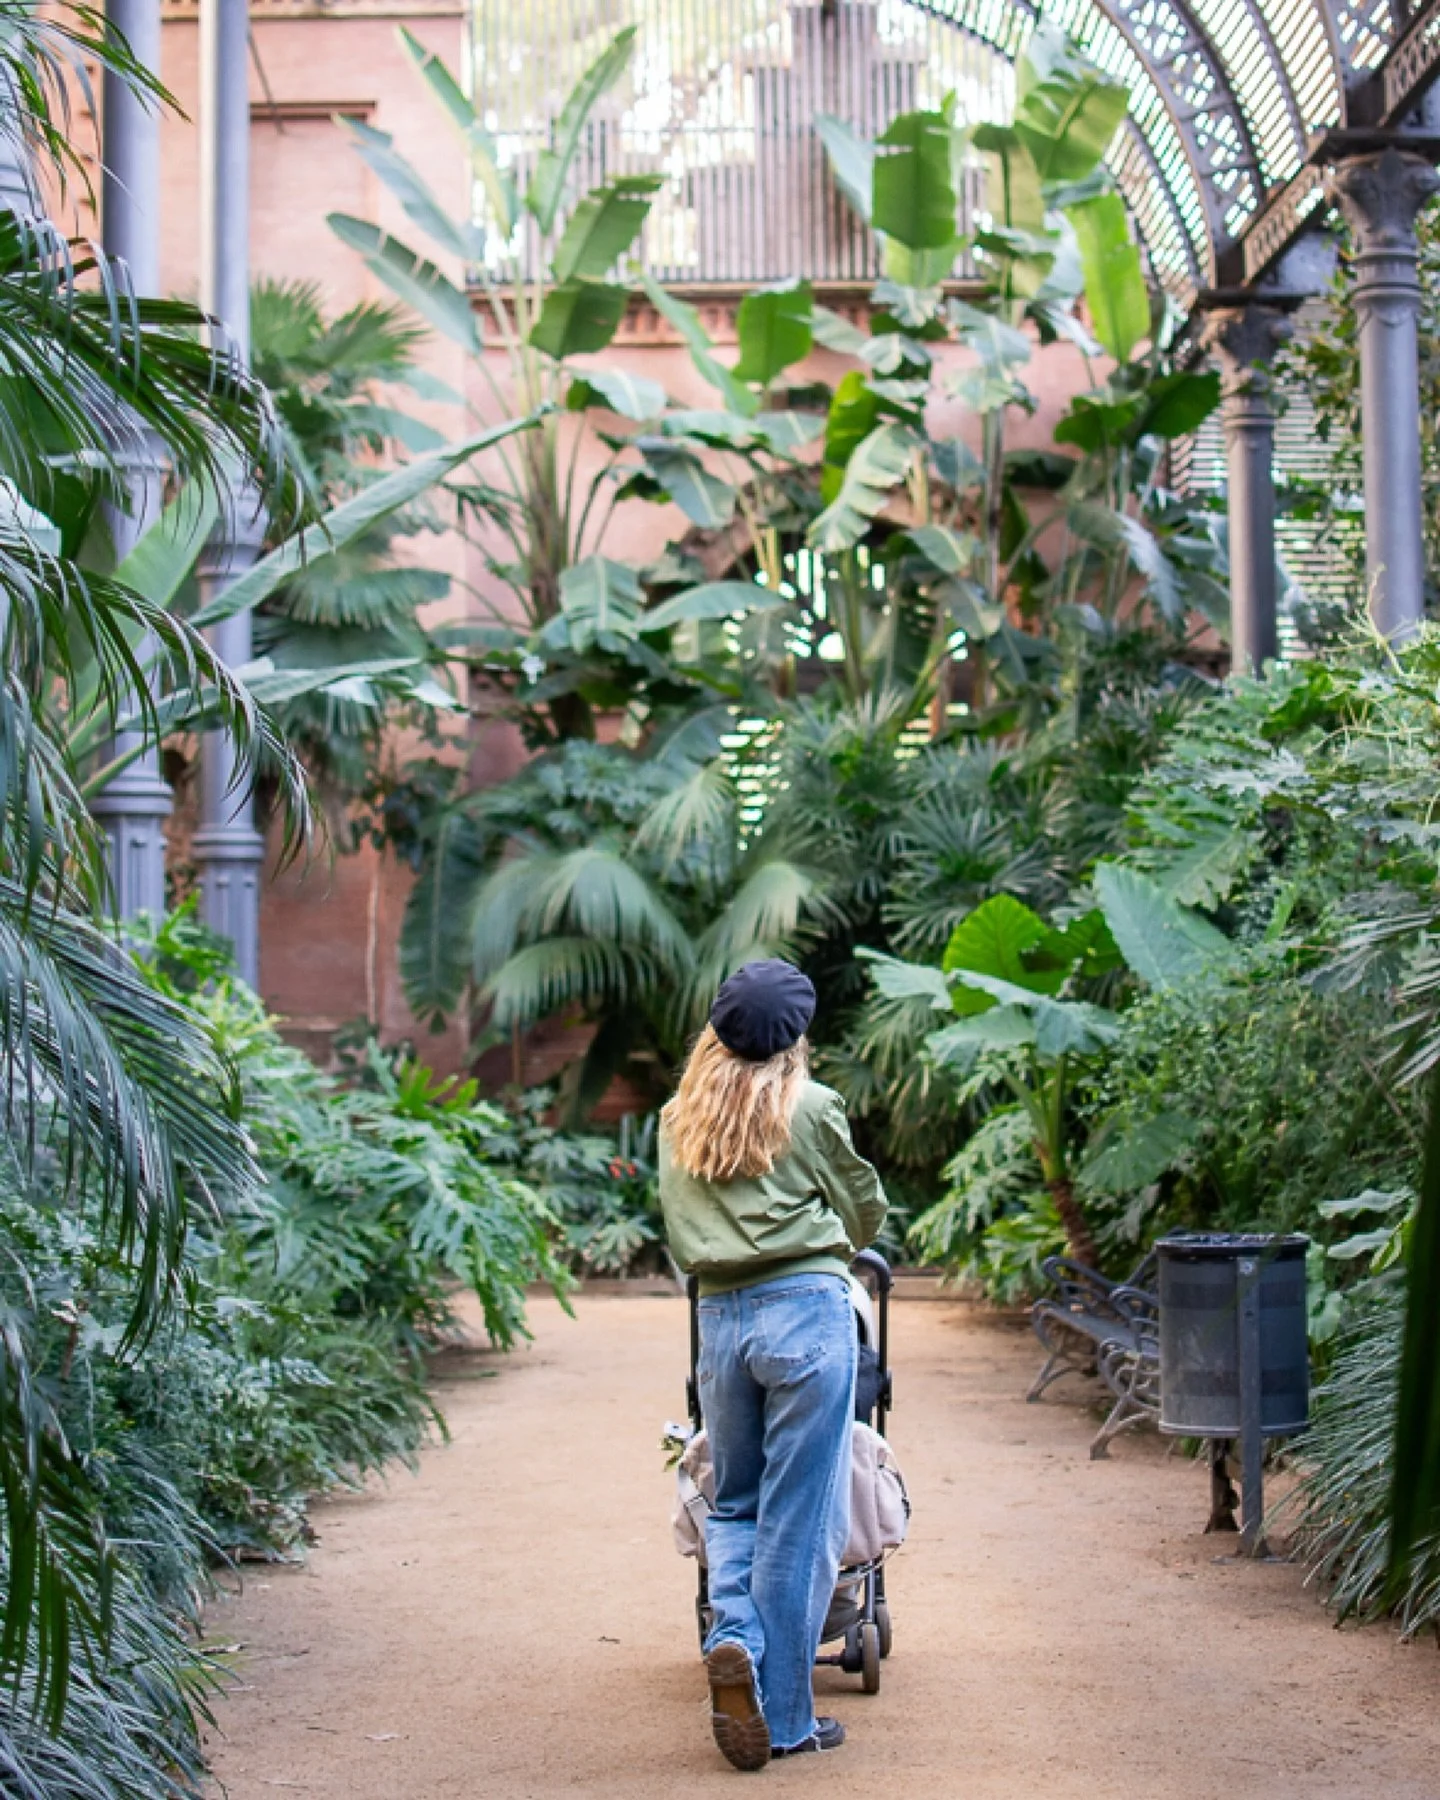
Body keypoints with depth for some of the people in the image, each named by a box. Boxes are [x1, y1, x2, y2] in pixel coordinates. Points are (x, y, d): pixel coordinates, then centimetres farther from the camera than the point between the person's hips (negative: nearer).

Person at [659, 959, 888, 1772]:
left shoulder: (678, 1121, 9)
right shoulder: (811, 1108, -3)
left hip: (720, 1317, 4)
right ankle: (785, 1717, 8)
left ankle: (734, 1638, -5)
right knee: (799, 1519, 2)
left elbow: (680, 1232, 13)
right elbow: (866, 1208, 8)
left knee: (735, 1502, 20)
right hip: (806, 1312, -4)